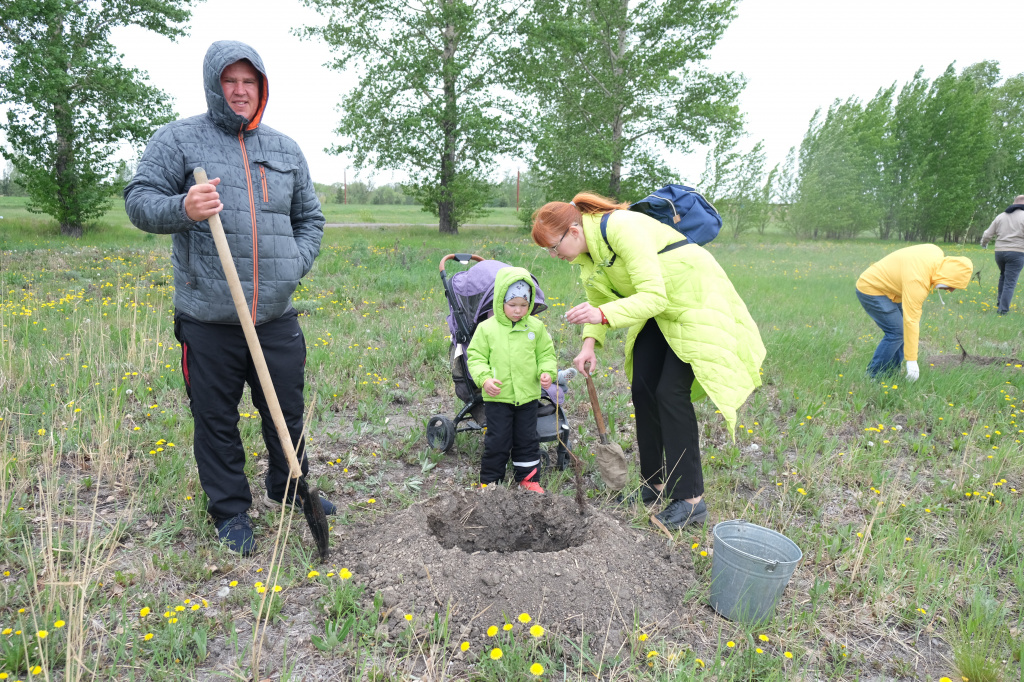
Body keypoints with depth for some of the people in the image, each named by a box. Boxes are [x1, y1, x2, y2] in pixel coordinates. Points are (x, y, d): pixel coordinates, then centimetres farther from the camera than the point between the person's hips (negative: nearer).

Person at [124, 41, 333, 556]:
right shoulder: (178, 139, 2)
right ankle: (230, 510, 27)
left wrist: (296, 265, 3)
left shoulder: (286, 150, 14)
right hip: (208, 319, -3)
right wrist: (182, 209, -23)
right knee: (216, 420, 8)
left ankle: (289, 489, 38)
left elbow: (309, 218, 20)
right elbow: (139, 201, -2)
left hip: (277, 317, 3)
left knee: (287, 410, 15)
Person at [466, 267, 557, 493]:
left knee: (527, 439, 13)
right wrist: (484, 378, -17)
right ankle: (490, 481, 21)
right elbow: (475, 357, -2)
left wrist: (546, 372, -9)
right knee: (497, 441, 5)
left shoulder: (536, 327, 0)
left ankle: (528, 478, 29)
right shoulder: (487, 328, -6)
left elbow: (546, 353, 10)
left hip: (528, 396, 2)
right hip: (498, 397, -2)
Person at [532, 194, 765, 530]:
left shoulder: (622, 227, -29)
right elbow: (598, 300, 7)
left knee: (671, 392, -13)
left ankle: (691, 499, -4)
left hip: (696, 304, -9)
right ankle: (654, 484, 18)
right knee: (643, 389, 4)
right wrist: (589, 343, -10)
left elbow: (654, 296, -34)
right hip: (658, 313, 9)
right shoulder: (586, 250, -1)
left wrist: (603, 314, -47)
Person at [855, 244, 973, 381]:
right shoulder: (917, 281, -33)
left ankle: (892, 373, 12)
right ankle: (873, 376, -4)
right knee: (896, 332, -15)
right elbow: (910, 321, -32)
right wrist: (912, 361, -29)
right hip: (870, 290, -10)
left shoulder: (938, 254, -9)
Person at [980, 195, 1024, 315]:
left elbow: (987, 235, 13)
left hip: (999, 251, 5)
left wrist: (984, 244, 32)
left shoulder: (1000, 216, 9)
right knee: (1010, 282, -2)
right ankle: (1003, 310, -3)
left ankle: (999, 303, 25)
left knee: (1003, 276, 25)